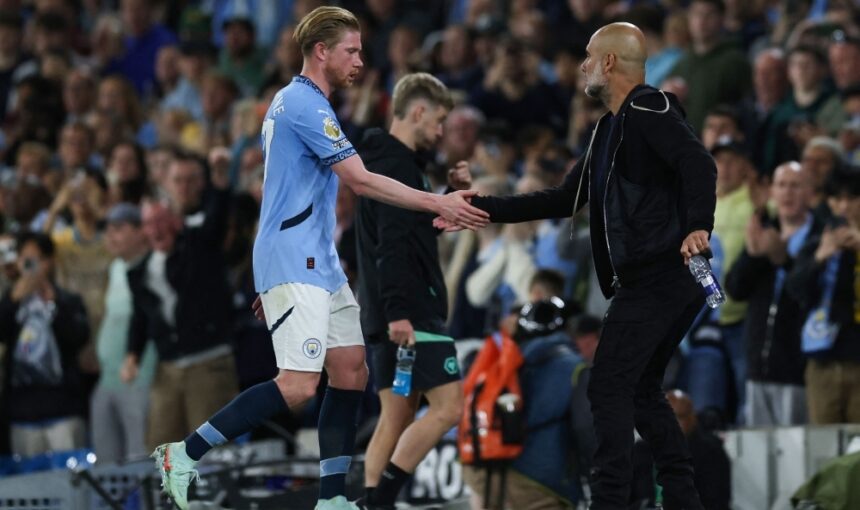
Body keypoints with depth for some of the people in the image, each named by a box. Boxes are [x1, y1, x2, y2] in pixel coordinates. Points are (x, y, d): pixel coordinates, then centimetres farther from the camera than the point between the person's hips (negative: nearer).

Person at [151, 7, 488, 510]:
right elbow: (361, 180, -20)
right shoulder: (304, 104, -15)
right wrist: (439, 203, -19)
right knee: (299, 385, -16)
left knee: (351, 368, 7)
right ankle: (184, 455, -11)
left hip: (319, 261, 11)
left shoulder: (297, 101, 18)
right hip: (294, 265, -11)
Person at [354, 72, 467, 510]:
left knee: (396, 417, 9)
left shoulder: (386, 159, 19)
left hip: (390, 314, 10)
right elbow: (392, 244, -22)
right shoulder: (396, 164, -12)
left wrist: (453, 193, 15)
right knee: (448, 405, -10)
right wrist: (397, 310, -28)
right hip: (409, 312, -10)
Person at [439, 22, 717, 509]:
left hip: (656, 278, -10)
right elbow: (562, 200, 26)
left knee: (609, 389, -9)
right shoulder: (612, 129, 22)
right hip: (647, 281, 10)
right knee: (642, 392, 15)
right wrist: (484, 208, 24)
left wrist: (698, 227, -38)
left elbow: (698, 162, -24)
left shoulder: (648, 110, -8)